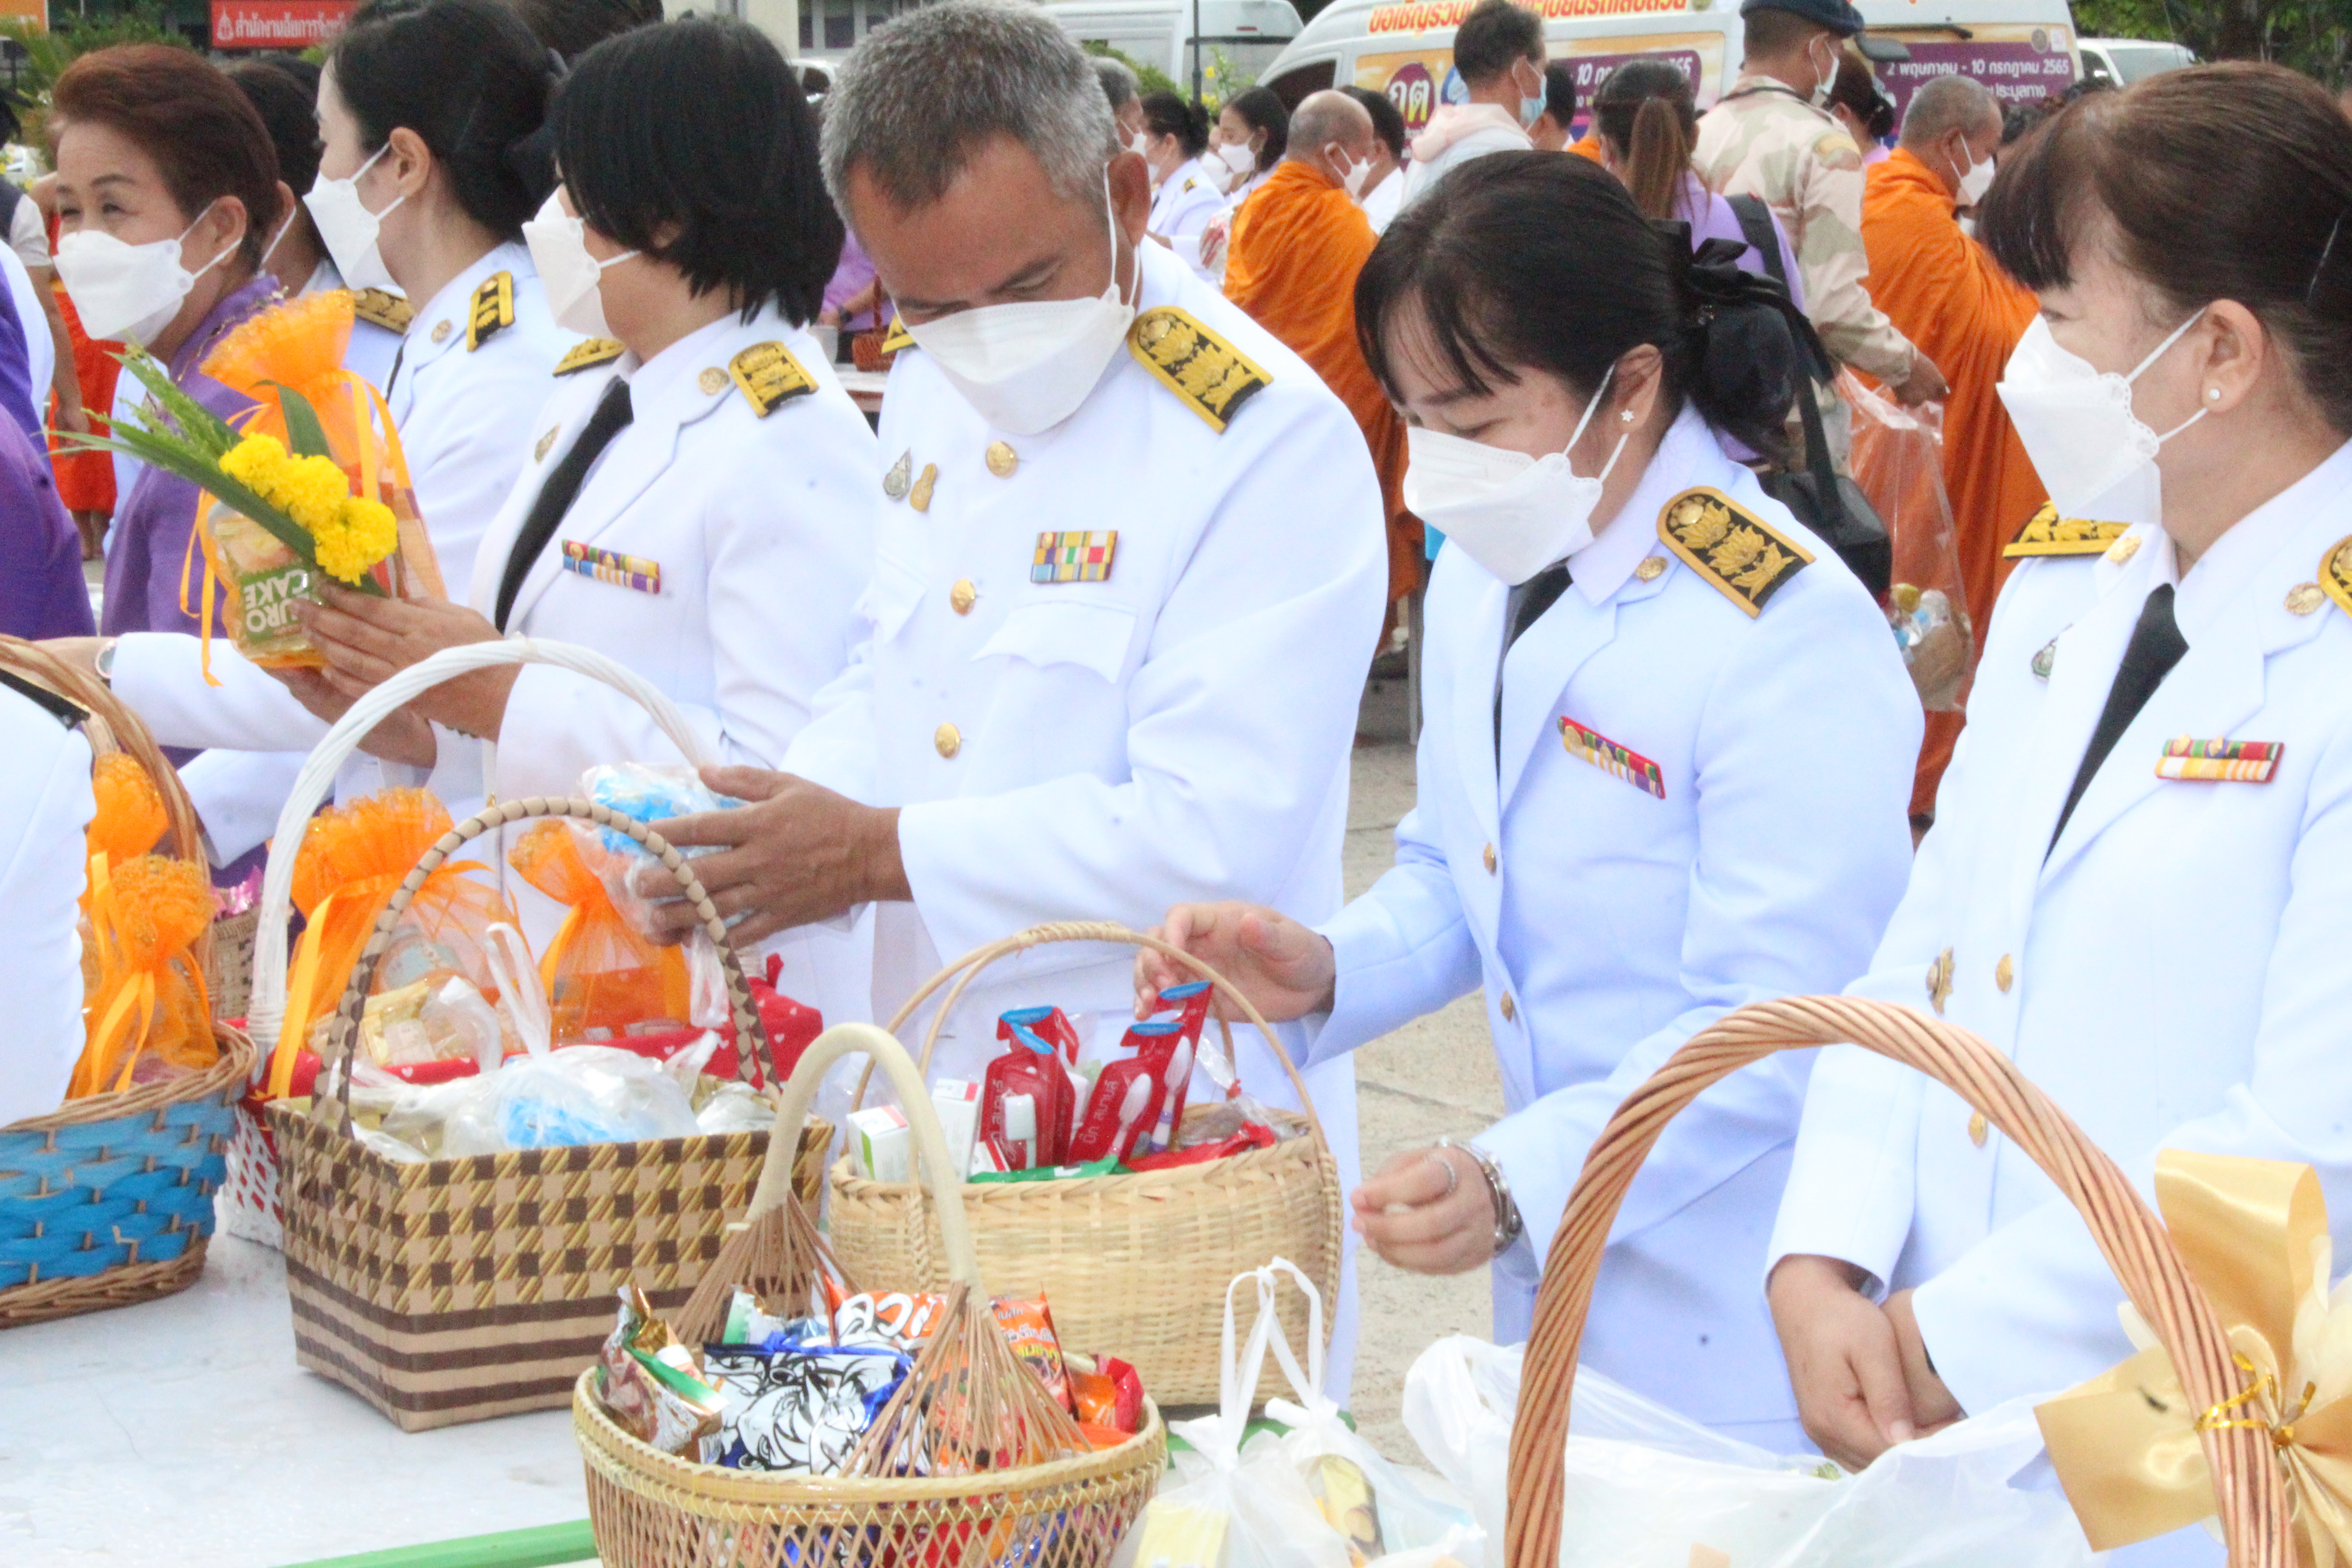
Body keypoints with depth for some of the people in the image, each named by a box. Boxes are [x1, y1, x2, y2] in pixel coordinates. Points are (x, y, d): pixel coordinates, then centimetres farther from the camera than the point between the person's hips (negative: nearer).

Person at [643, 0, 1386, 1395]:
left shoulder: (1270, 445, -17)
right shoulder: (931, 397, 9)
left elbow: (1216, 834, -23)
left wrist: (882, 855, -21)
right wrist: (773, 832, -3)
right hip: (932, 1111, 7)